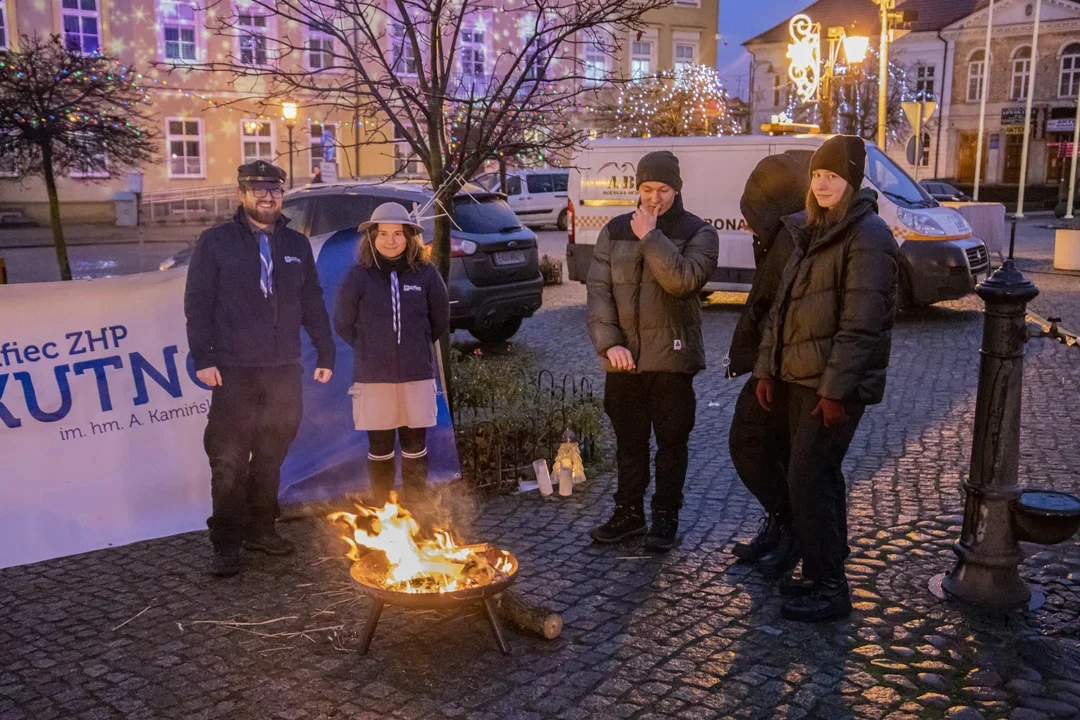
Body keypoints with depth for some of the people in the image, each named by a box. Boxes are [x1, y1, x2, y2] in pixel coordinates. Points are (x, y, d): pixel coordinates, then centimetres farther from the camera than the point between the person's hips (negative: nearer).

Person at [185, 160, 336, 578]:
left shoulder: (297, 245, 14)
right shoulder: (215, 242, 2)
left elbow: (313, 304, 15)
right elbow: (197, 303, -2)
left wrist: (325, 353, 9)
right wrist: (203, 358, -10)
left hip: (284, 371, 4)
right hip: (234, 371, -4)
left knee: (270, 458, 12)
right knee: (229, 461, -3)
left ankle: (260, 529, 24)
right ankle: (226, 545, 5)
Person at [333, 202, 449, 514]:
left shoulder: (426, 274, -1)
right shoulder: (359, 276, -4)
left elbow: (440, 320, 10)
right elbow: (342, 323, 5)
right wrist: (370, 348, 5)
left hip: (417, 375, 1)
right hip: (373, 377, -1)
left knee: (415, 446, 9)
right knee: (379, 447, 8)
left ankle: (415, 508, 22)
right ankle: (381, 509, 20)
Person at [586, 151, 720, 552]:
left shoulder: (698, 233, -2)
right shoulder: (616, 231, 7)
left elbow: (684, 280, -21)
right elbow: (598, 289, 1)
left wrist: (650, 236, -18)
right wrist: (608, 342, -11)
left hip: (672, 357, -3)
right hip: (623, 359, 3)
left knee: (672, 441, 7)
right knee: (629, 441, 14)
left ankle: (666, 516, 20)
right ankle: (628, 512, 27)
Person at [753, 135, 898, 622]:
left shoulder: (867, 236, -13)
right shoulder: (812, 231, 15)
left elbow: (861, 322, -20)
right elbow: (782, 305, 15)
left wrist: (836, 388, -22)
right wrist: (767, 368, 10)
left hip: (834, 384, -8)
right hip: (799, 378, 9)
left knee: (808, 481, -8)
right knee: (820, 476, 15)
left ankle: (830, 590, 4)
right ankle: (823, 575, 26)